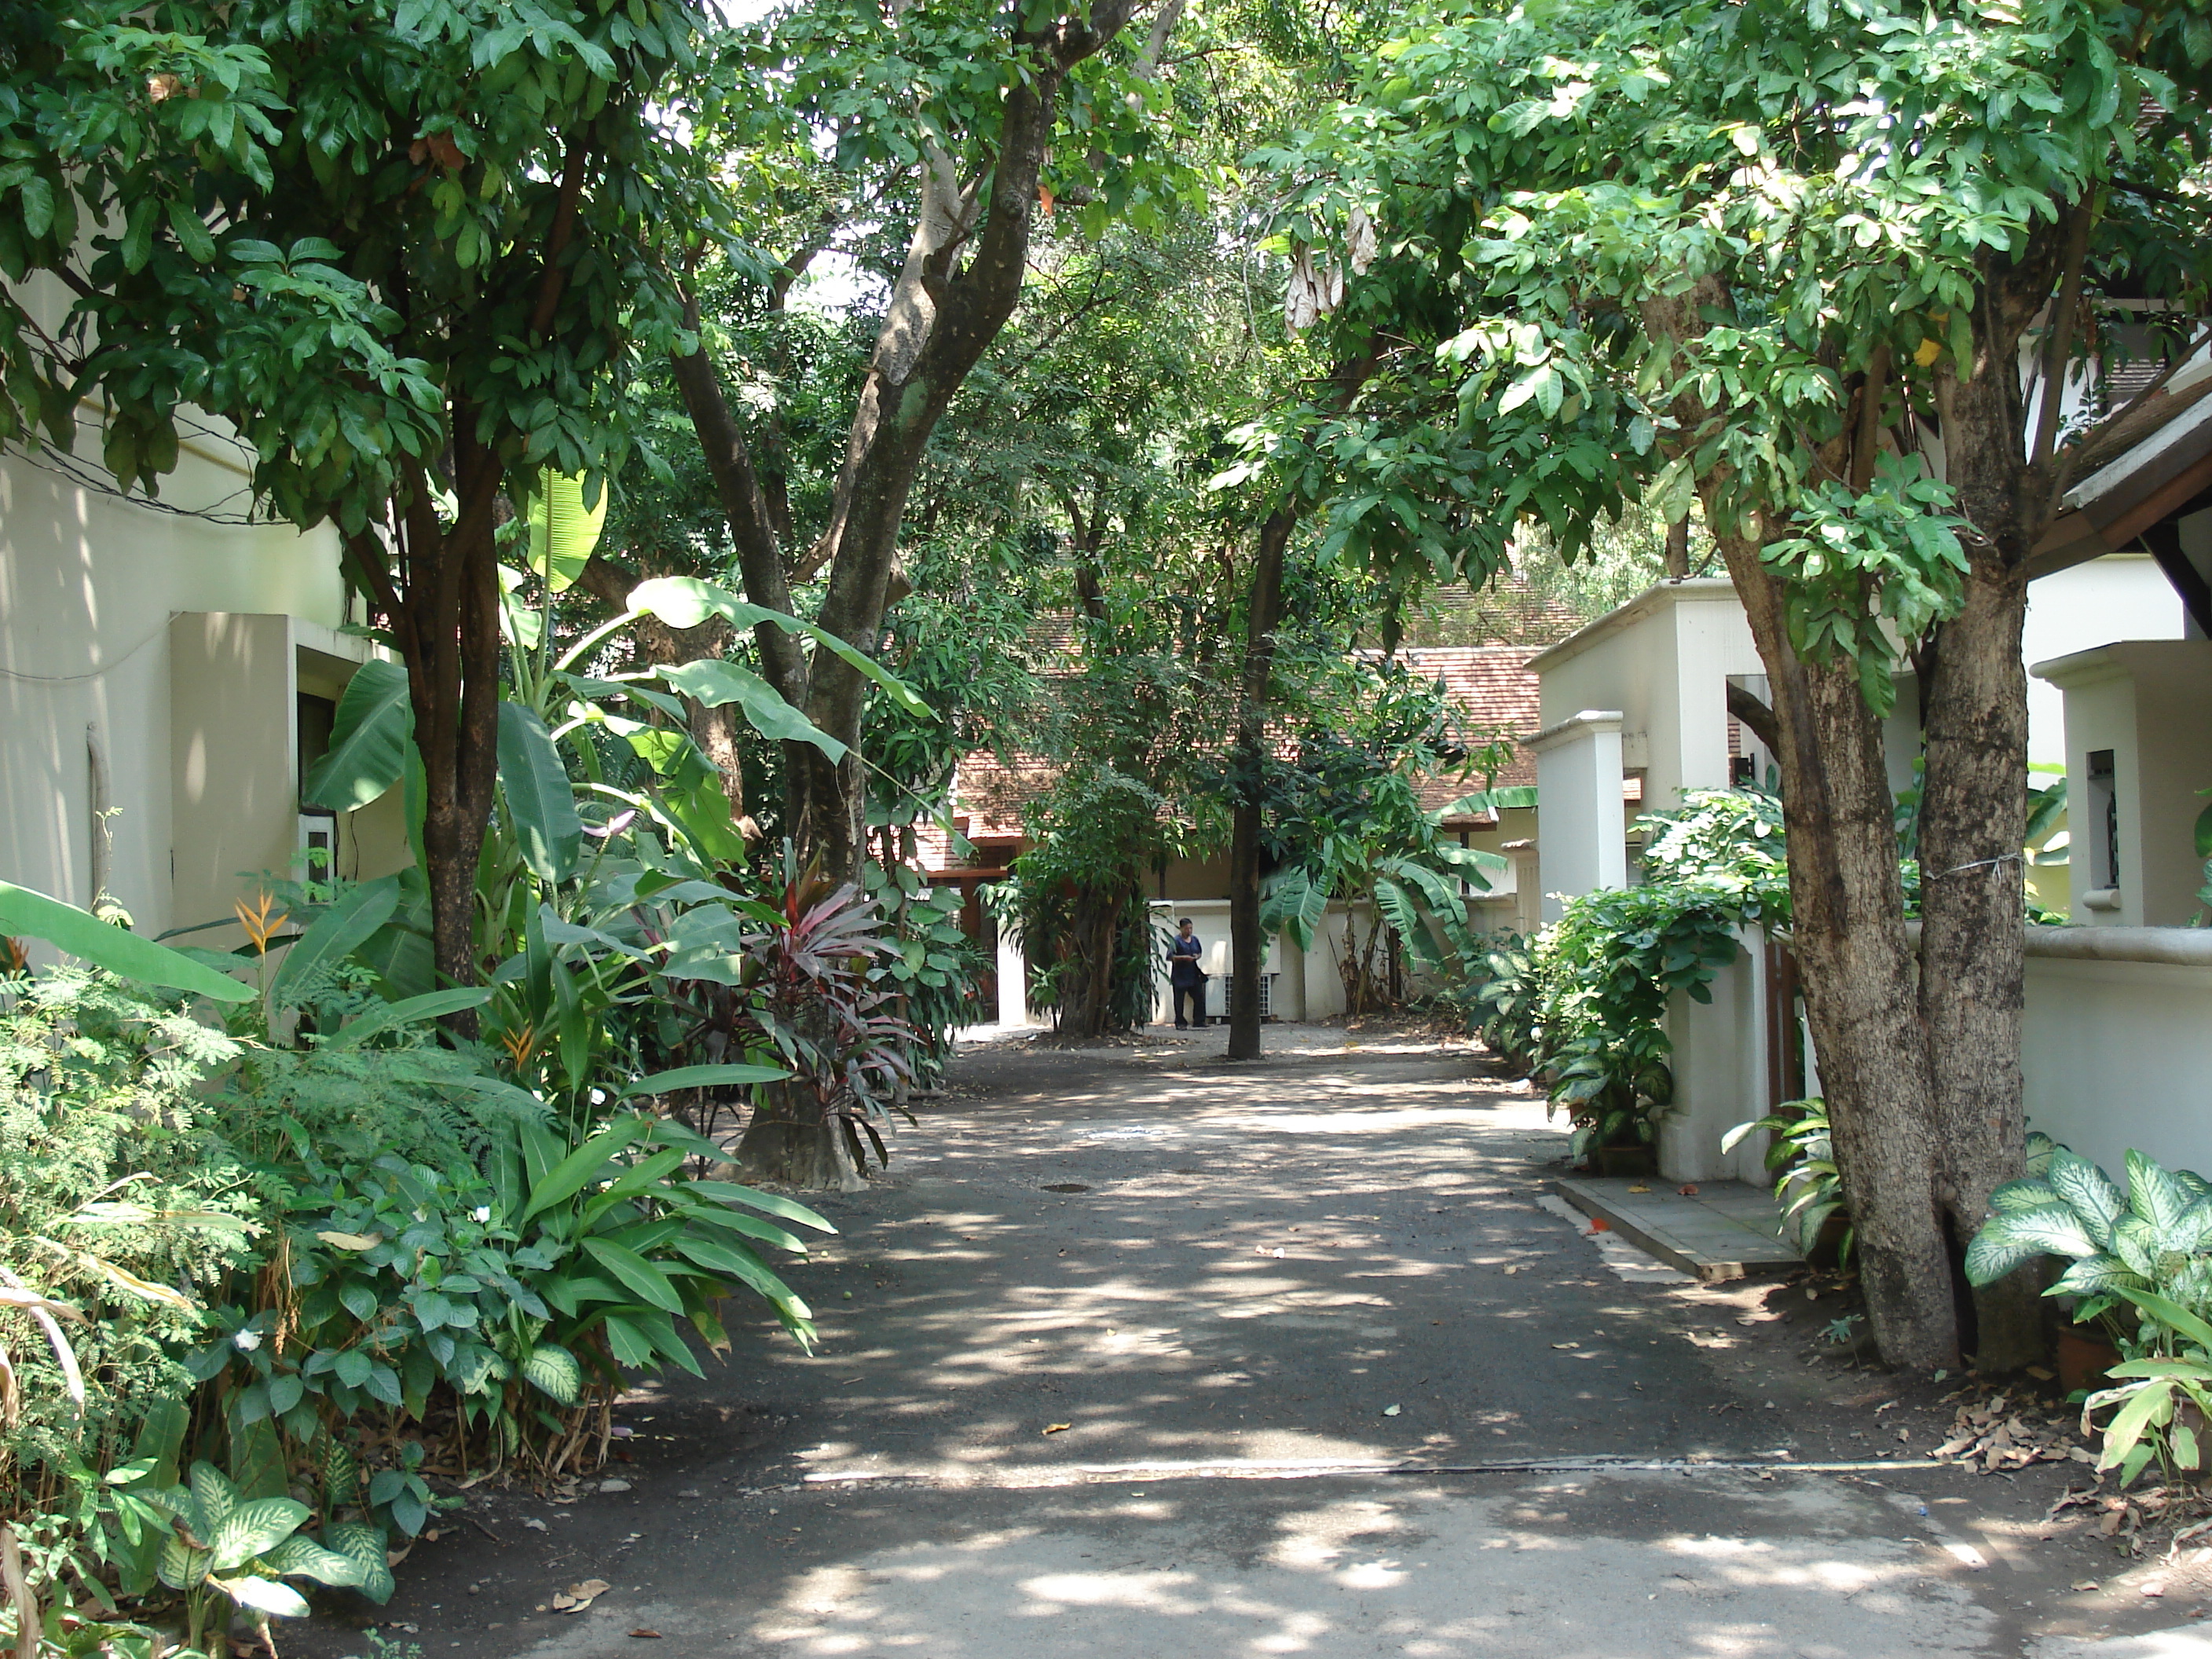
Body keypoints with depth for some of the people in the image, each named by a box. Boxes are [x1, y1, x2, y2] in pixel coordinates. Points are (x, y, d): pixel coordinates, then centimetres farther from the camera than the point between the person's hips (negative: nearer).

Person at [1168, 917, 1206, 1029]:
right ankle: (1180, 1023, 9)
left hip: (1194, 975, 6)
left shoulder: (1195, 939, 12)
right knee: (1179, 1000, 2)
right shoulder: (1175, 941, -7)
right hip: (1180, 977, -6)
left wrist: (1197, 956, 0)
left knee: (1199, 998, 3)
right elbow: (1170, 957, -14)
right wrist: (1184, 958, -23)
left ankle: (1199, 1021, 13)